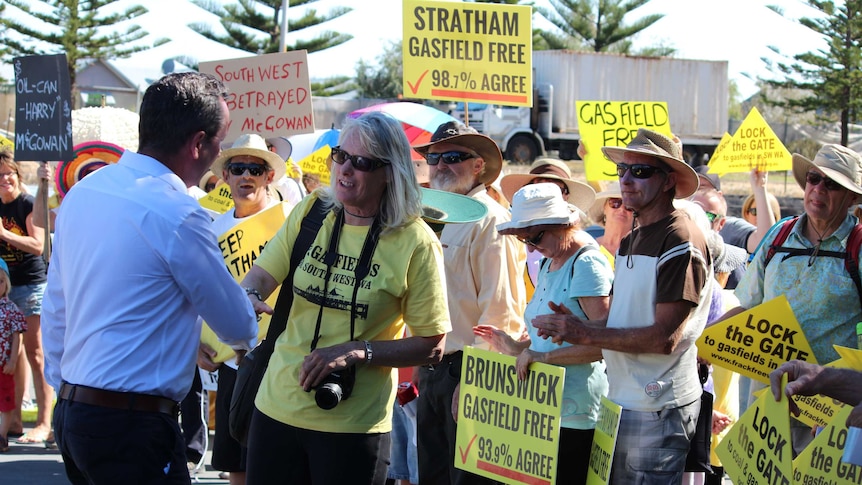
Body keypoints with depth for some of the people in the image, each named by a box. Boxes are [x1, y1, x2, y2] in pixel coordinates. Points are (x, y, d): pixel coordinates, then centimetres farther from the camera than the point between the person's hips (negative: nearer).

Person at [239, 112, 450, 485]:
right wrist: (248, 297, -18)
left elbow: (431, 347, -6)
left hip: (354, 426, -3)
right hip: (277, 408, 4)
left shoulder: (416, 243, -9)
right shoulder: (311, 211, 3)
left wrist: (357, 352, -18)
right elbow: (262, 274, 6)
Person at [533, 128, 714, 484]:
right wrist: (569, 326, -4)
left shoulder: (681, 242, -14)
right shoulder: (631, 241, 16)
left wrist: (585, 333, -18)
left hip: (659, 410, -9)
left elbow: (664, 338, -21)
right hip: (621, 401, 9)